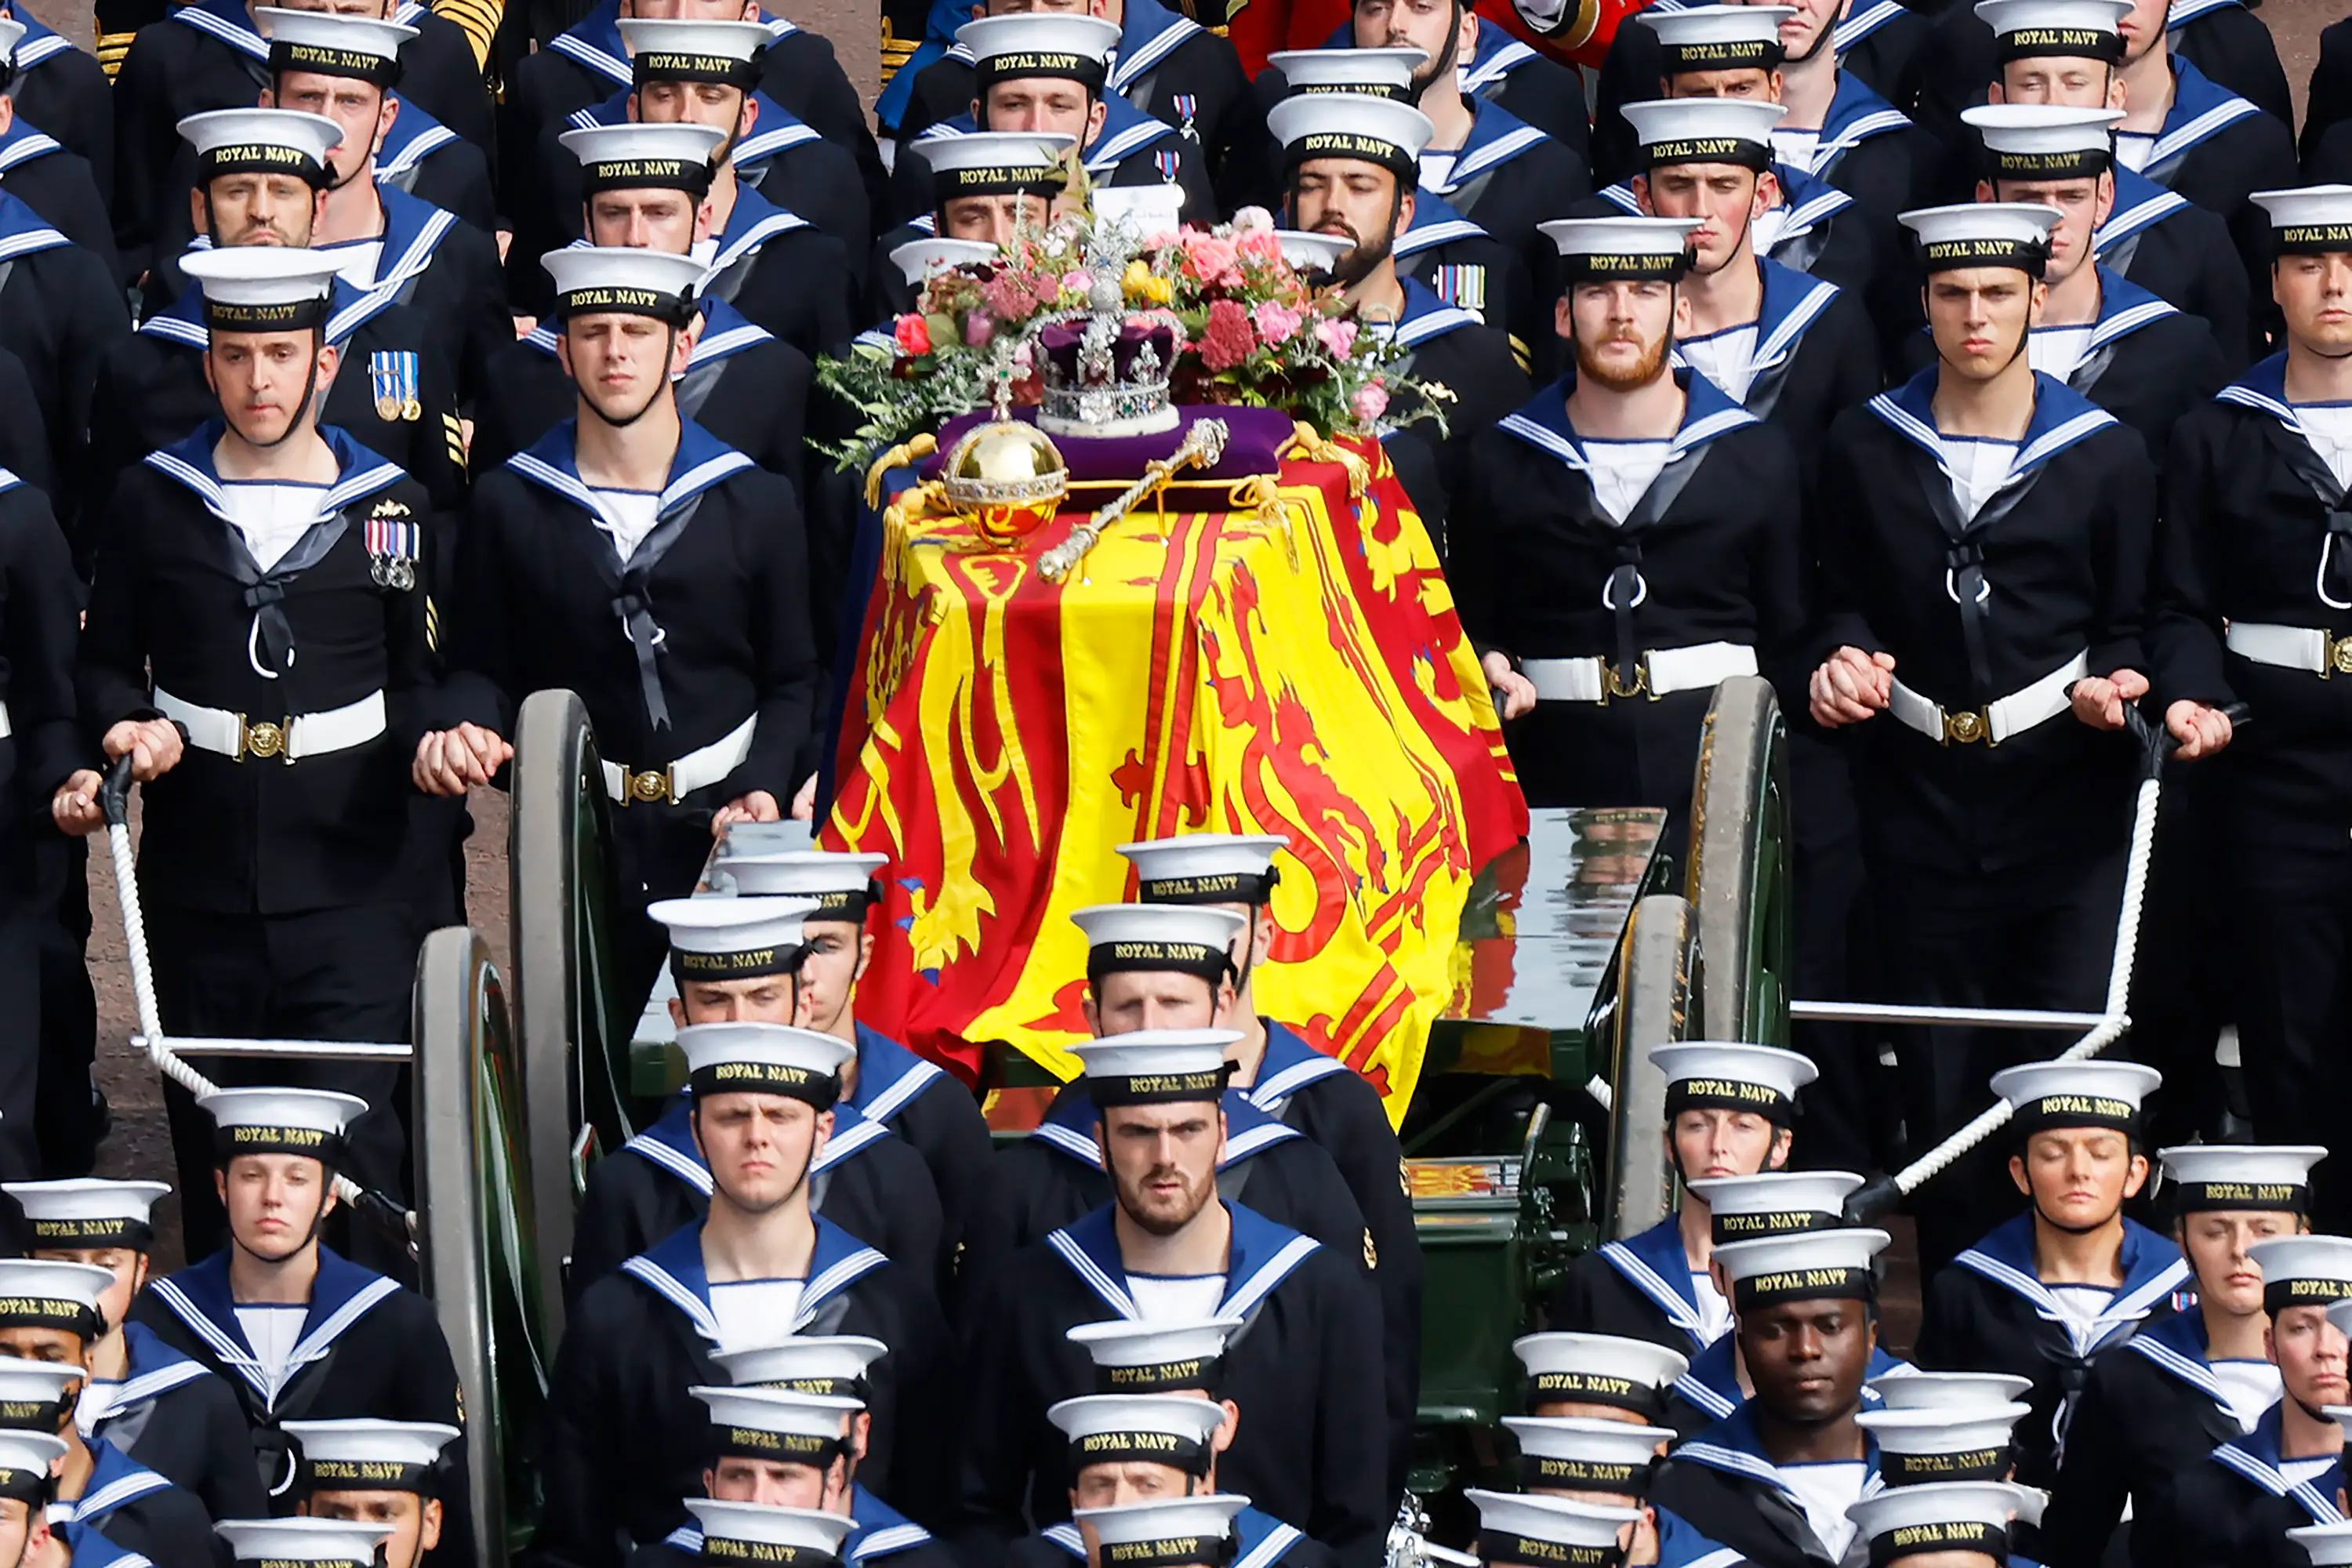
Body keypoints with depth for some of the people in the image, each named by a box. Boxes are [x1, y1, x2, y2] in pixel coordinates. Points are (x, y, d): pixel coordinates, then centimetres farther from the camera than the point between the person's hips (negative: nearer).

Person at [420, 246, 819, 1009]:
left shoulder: (757, 503, 5)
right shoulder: (509, 505, 6)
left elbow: (791, 680, 7)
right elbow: (481, 666, 9)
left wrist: (764, 789, -9)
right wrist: (466, 729, -13)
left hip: (717, 832, 0)